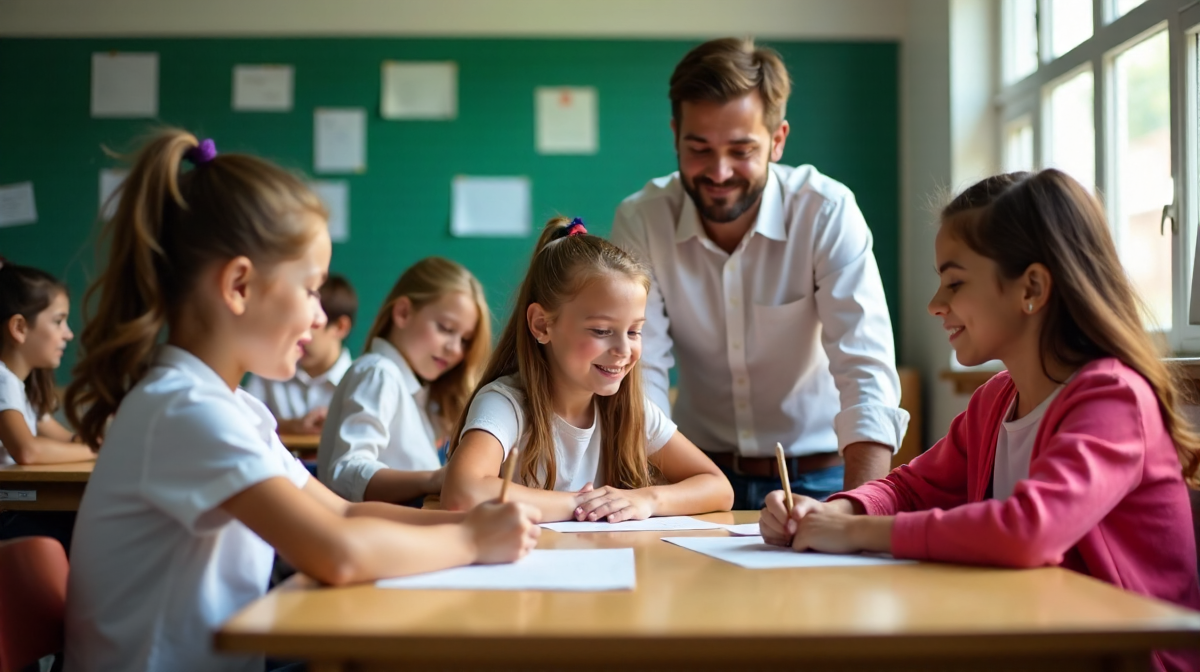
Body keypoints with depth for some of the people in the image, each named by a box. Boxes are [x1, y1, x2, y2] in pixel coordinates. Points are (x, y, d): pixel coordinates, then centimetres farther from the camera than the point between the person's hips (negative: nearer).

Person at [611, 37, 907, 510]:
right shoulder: (641, 220, -8)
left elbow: (866, 370, -21)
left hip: (818, 477, -2)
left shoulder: (827, 212, -15)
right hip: (700, 475, 2)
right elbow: (639, 370, -11)